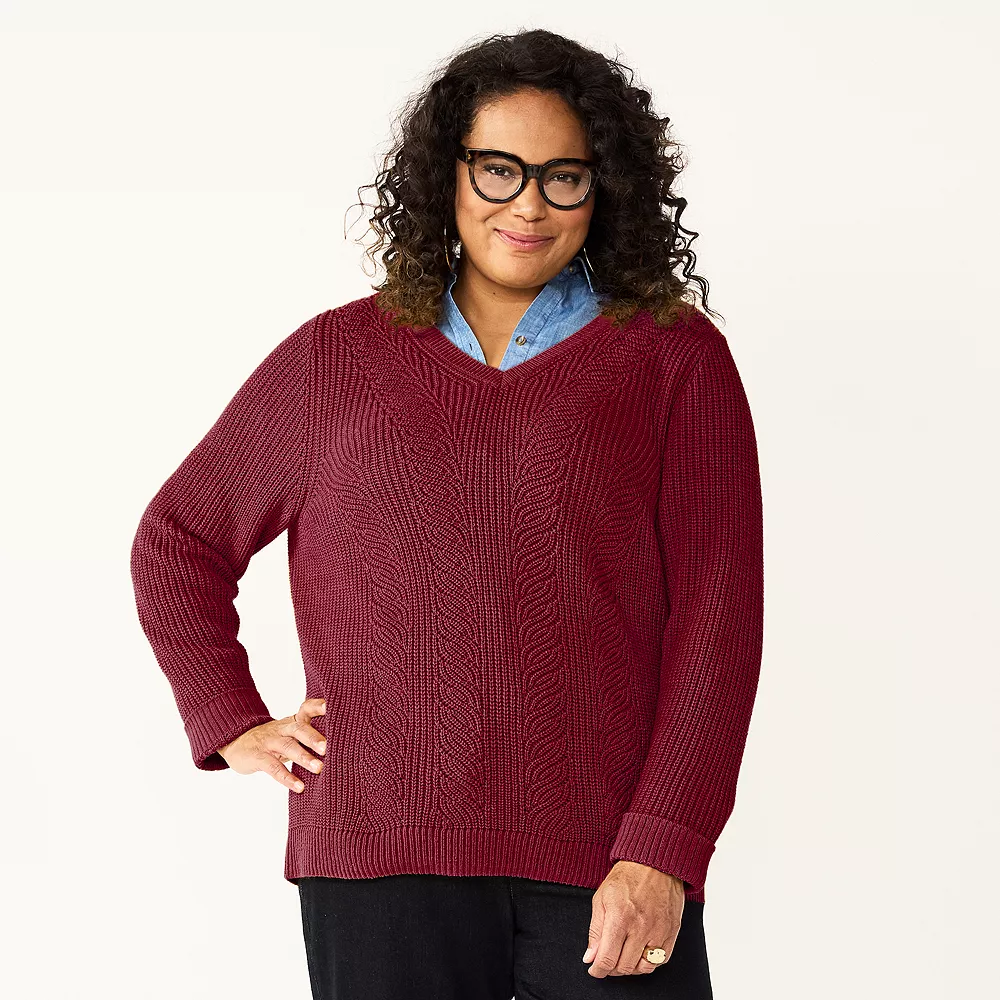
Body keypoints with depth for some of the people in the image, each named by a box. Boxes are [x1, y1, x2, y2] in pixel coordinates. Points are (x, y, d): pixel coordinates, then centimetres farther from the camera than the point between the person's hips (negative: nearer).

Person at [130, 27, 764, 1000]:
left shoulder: (675, 358, 6)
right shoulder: (336, 356, 11)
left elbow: (716, 616, 0)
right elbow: (177, 539, 20)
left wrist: (660, 851, -8)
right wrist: (231, 723, 9)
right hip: (382, 863, 1)